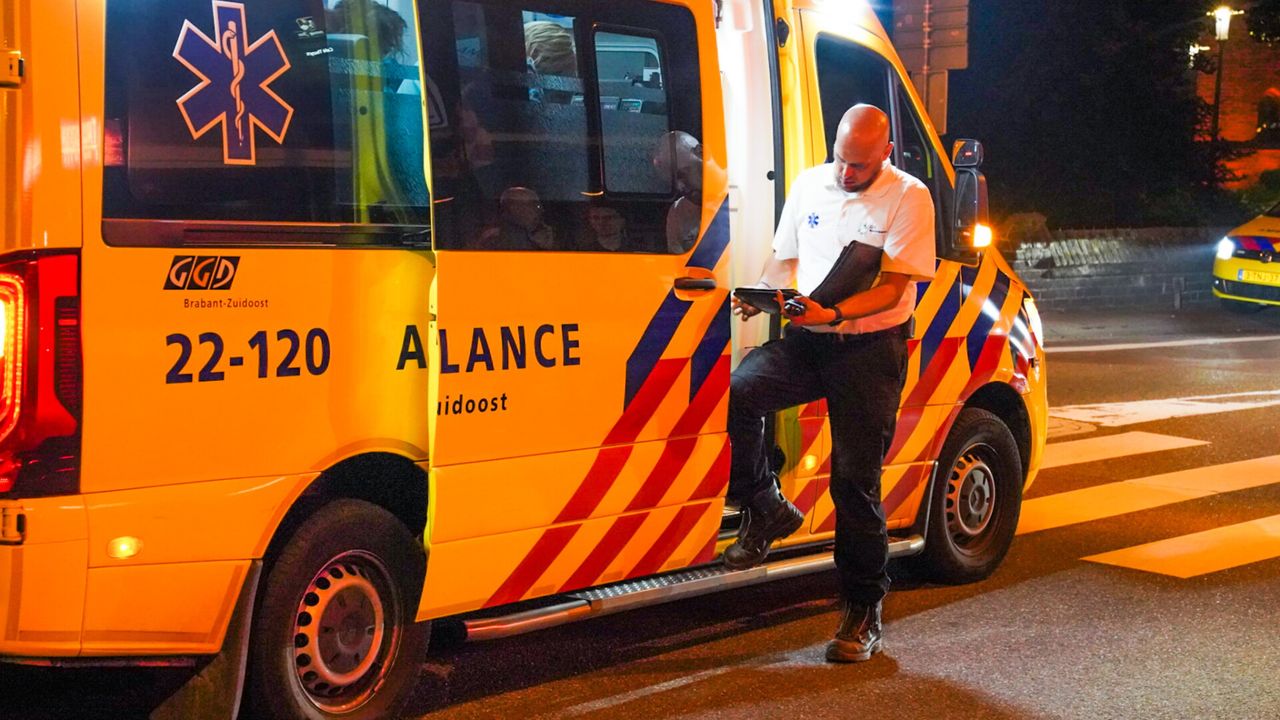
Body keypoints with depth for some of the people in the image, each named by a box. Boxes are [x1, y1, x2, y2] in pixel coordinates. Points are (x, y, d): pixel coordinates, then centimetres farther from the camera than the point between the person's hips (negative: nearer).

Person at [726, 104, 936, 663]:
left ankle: (863, 612, 9)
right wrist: (762, 295, -5)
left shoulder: (908, 198, -6)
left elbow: (893, 287, -13)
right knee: (734, 393, -23)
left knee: (855, 479, -3)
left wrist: (833, 313, -28)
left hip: (871, 348, -4)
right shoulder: (809, 184, 10)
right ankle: (766, 511, -2)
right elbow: (785, 258, 17)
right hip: (806, 341, 4)